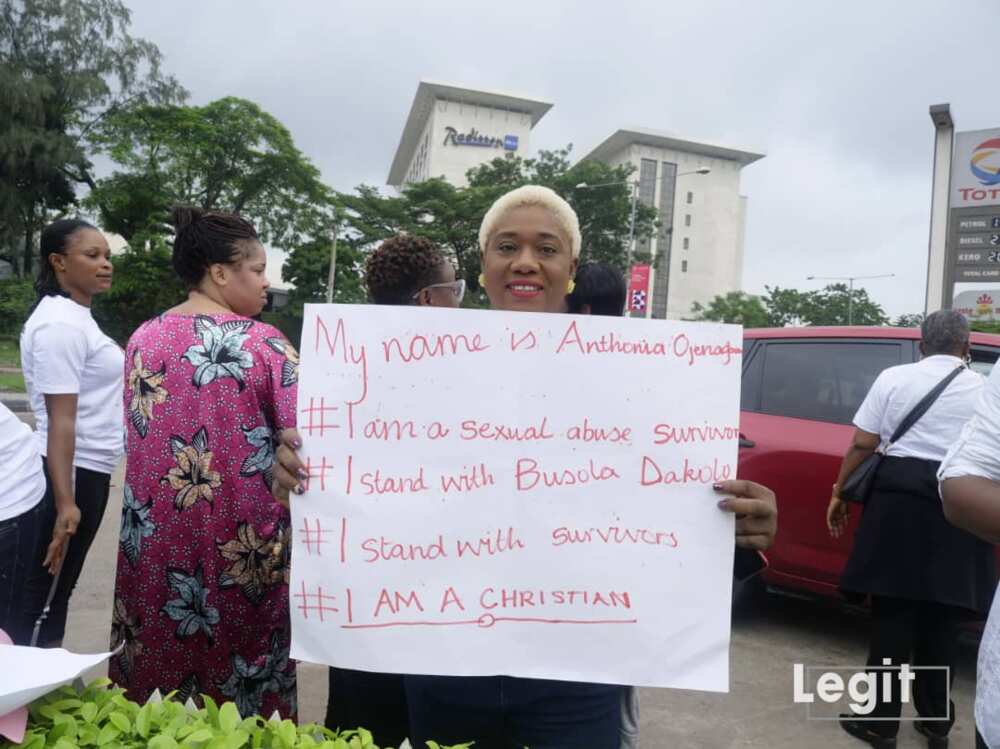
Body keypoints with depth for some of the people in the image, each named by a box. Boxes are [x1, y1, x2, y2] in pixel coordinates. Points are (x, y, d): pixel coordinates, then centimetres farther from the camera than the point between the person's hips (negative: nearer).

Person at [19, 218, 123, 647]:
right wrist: (64, 501, -26)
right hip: (70, 472, -10)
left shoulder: (77, 316, 13)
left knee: (55, 589, 19)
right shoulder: (59, 324, -18)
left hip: (85, 470, 10)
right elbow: (60, 420, -23)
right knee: (41, 591, 2)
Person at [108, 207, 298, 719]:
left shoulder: (143, 338, 3)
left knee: (158, 661, 18)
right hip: (241, 544, -5)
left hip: (156, 539, 5)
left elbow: (134, 435, 13)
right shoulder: (265, 344, -13)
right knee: (241, 661, 11)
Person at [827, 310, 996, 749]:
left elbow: (862, 445, -2)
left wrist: (839, 493, 7)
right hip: (959, 508, 2)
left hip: (899, 498, -2)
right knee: (940, 618, 13)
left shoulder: (894, 378, 1)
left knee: (892, 612, 5)